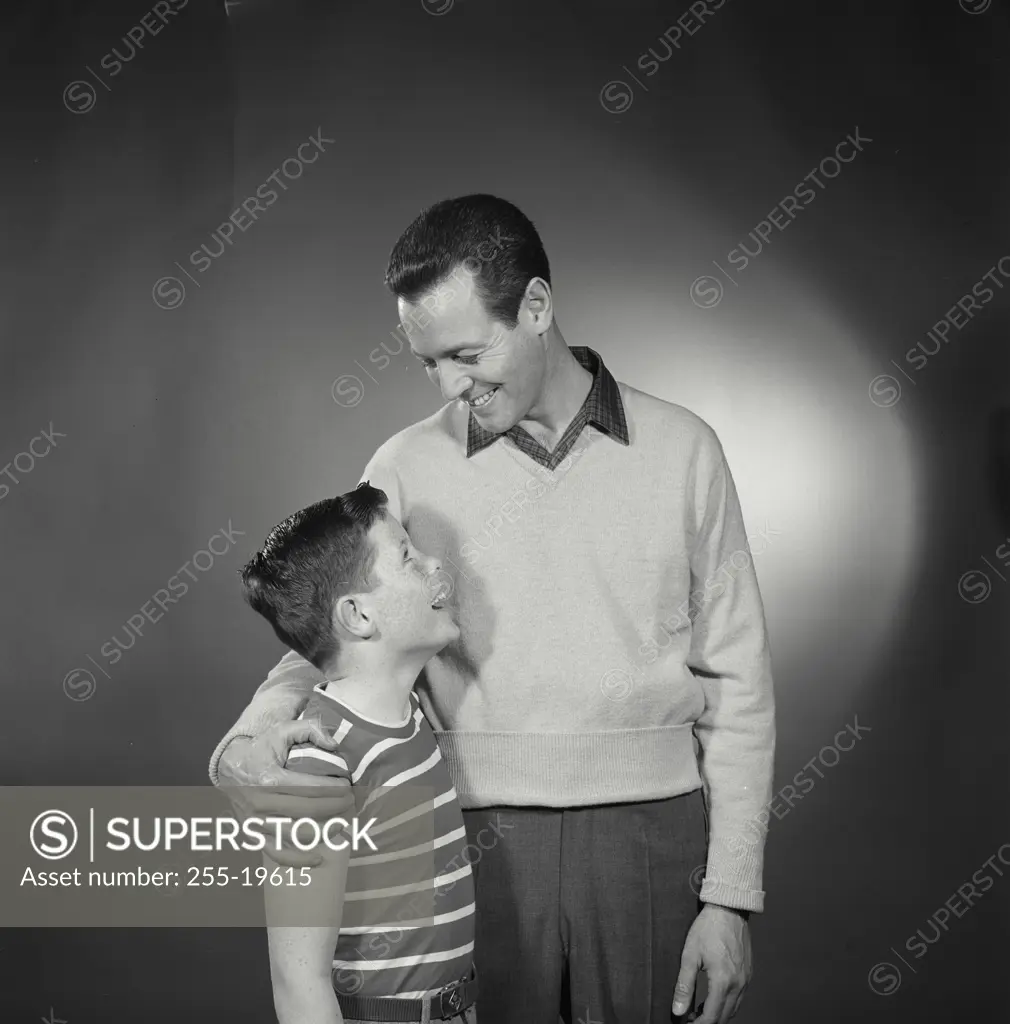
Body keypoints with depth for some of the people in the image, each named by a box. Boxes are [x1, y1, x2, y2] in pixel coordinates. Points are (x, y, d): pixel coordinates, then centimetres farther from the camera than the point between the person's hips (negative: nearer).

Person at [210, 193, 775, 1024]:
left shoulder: (679, 449, 0)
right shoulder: (409, 467, 1)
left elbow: (737, 681, 2)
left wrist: (730, 895, -1)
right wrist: (263, 723, -20)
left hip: (646, 832, 0)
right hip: (479, 838, 0)